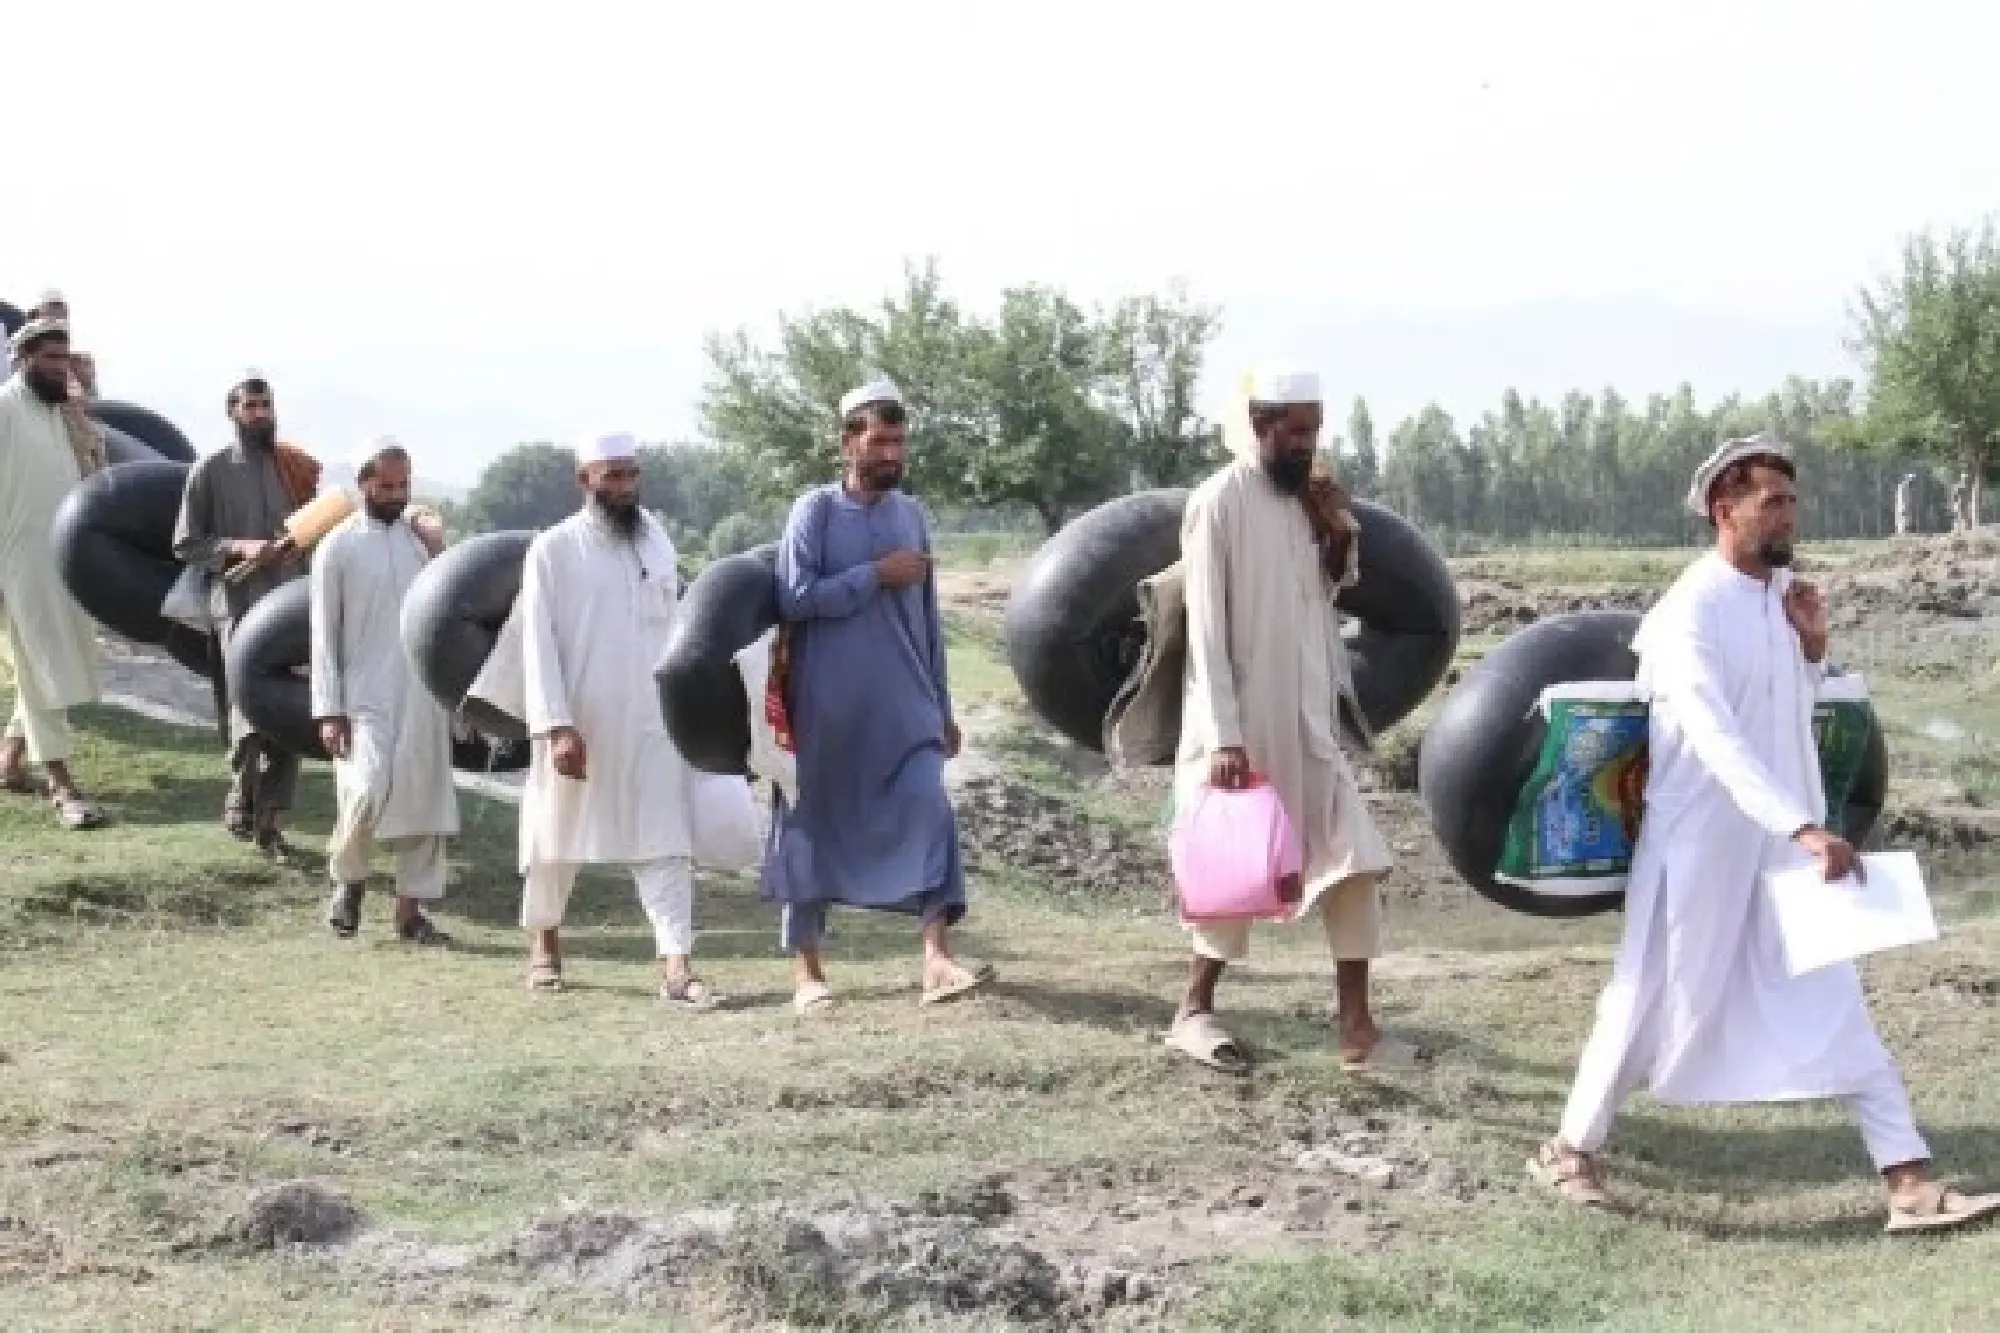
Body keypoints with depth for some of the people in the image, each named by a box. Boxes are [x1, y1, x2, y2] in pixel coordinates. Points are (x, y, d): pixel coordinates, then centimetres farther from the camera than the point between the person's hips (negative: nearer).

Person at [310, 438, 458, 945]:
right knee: (370, 789, -19)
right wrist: (329, 711, -10)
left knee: (424, 799, 2)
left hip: (423, 696, 4)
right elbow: (324, 635, -3)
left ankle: (411, 908, 11)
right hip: (367, 698, -4)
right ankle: (347, 877, 7)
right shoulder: (338, 547, -1)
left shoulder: (423, 537, 10)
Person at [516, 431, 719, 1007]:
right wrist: (556, 726, -18)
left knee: (665, 843, -7)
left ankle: (677, 966, -12)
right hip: (577, 724, -2)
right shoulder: (553, 548, -6)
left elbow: (674, 628, 12)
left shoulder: (657, 541, 7)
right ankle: (544, 940, 35)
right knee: (557, 839, 13)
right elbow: (539, 643, -10)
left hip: (649, 721, 3)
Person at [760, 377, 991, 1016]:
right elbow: (795, 599, -14)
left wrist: (942, 706, 12)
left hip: (904, 705, 4)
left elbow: (928, 618, 13)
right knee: (812, 824, 3)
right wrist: (876, 575, -14)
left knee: (930, 813, -10)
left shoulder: (913, 514, 9)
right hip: (826, 706, -3)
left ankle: (938, 960, -14)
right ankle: (806, 968, 13)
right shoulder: (815, 510, -4)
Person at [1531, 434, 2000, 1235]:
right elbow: (1716, 738, -32)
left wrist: (1811, 648, -4)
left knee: (1837, 1004, 3)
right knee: (1654, 1004, 6)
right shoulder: (1691, 612, -20)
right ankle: (1570, 1149, 25)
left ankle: (1911, 1182, 3)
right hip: (1702, 847, -7)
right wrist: (1806, 828, -42)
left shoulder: (1782, 594, 6)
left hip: (1781, 843, 7)